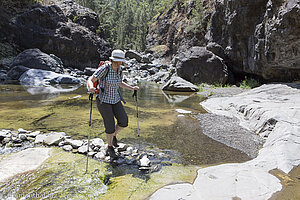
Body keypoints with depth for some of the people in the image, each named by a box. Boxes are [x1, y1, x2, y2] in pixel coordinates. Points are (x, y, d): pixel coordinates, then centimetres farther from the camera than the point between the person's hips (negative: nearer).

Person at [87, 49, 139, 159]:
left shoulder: (118, 70, 1)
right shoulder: (104, 69, -18)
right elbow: (90, 80, -21)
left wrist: (132, 88, 13)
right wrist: (91, 87, -43)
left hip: (115, 100, 6)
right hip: (104, 100, -6)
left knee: (124, 122, -5)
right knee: (110, 126, -5)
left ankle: (114, 135, 27)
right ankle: (110, 147, 20)